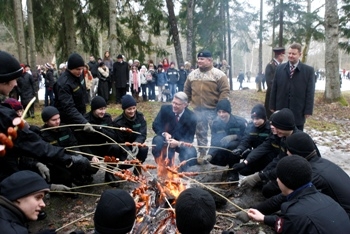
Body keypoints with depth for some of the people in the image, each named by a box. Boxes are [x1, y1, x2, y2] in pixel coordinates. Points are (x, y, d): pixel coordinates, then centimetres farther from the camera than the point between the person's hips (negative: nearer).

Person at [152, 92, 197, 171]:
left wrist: (178, 143, -37)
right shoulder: (165, 109, -14)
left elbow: (190, 138, -16)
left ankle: (183, 171, 2)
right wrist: (164, 133, -28)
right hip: (166, 139, 1)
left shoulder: (191, 117, -18)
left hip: (181, 142, -1)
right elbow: (155, 125, -8)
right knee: (157, 140, -32)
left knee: (191, 153, -30)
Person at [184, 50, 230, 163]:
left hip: (213, 109, -4)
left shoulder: (218, 74, -6)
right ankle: (202, 154, 24)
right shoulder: (192, 74, 9)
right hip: (198, 109, 4)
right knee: (200, 133, 12)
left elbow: (225, 91, -11)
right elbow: (187, 91, 16)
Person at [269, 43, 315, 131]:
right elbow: (274, 89, 7)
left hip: (298, 111, -2)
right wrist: (272, 106, 4)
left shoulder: (309, 70, -1)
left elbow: (310, 92, -3)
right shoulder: (279, 69, 5)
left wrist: (308, 110, -8)